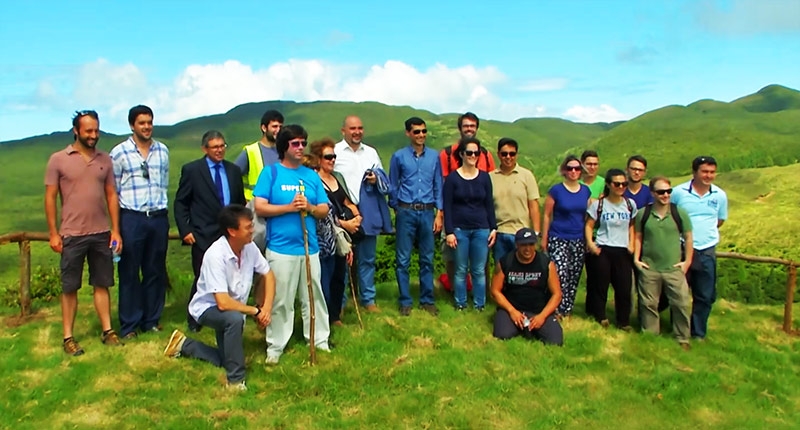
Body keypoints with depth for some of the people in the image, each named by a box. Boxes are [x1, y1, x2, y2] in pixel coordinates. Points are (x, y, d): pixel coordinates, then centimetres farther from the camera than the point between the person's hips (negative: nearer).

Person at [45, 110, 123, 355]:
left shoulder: (105, 160, 6)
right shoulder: (58, 160, -3)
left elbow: (111, 196, 7)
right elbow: (50, 197, -2)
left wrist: (115, 230, 2)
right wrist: (53, 233, -6)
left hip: (101, 234, 3)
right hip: (72, 235, -3)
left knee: (102, 285, 10)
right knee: (70, 288, 6)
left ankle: (107, 331, 17)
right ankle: (68, 337, 14)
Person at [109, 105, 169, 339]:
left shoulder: (162, 151, 8)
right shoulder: (119, 152, -3)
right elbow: (112, 191, -2)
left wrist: (161, 209, 12)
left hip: (158, 217, 4)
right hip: (131, 218, -3)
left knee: (156, 271, 9)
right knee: (129, 273, 4)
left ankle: (151, 321, 21)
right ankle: (129, 325, 15)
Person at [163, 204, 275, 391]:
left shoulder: (250, 247, -15)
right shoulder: (216, 255, -33)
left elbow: (268, 275, 0)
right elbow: (223, 303, -36)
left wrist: (267, 307, -12)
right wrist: (255, 311, -24)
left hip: (232, 307, 7)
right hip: (208, 308, -6)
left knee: (224, 361, 10)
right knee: (235, 319, -38)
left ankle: (183, 344, 33)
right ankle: (236, 381, -21)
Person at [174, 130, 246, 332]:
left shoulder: (234, 170, 11)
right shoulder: (191, 170, 0)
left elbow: (241, 203, 15)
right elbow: (180, 203, 0)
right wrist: (185, 230, -7)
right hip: (203, 236, -3)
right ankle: (194, 318, 23)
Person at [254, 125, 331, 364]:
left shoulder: (311, 175, 10)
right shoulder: (270, 173, 0)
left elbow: (324, 210, 9)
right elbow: (260, 208, -8)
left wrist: (309, 207, -11)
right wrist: (289, 207, -17)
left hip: (309, 247, 4)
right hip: (281, 248, -4)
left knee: (314, 296, 11)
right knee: (280, 300, 3)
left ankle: (319, 340, 24)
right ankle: (275, 347, 15)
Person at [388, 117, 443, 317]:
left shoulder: (434, 156, 6)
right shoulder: (399, 156, 1)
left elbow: (438, 186, 9)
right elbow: (393, 186, 7)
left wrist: (439, 213, 4)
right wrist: (396, 210, 8)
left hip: (427, 212, 2)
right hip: (406, 212, -2)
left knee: (427, 259, 9)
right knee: (403, 259, 1)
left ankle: (427, 300, 19)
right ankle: (405, 302, 12)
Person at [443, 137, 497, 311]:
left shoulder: (484, 177, 6)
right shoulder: (452, 178, -1)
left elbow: (489, 204, 10)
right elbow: (447, 207, -3)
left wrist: (493, 228, 4)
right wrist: (449, 232, -8)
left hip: (481, 230, 2)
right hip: (459, 229, -2)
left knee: (479, 270, 6)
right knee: (461, 270, 5)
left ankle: (479, 305, 16)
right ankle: (460, 304, 17)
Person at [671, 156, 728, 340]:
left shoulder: (720, 195, 2)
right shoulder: (678, 192, -7)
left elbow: (720, 220, 17)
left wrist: (705, 231, 8)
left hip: (707, 251, 2)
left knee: (705, 296, 8)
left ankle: (698, 333, 23)